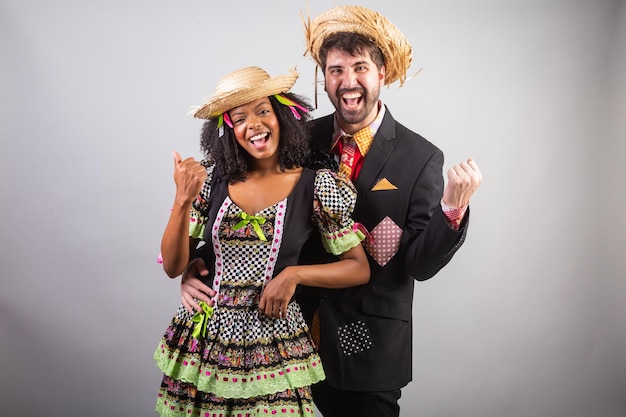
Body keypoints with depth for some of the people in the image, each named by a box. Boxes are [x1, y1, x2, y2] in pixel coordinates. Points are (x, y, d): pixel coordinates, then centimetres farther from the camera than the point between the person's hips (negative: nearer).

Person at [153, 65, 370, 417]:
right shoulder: (212, 179, -3)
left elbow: (359, 269, -2)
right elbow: (173, 266, -3)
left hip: (272, 346, -2)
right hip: (201, 337, 2)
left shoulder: (317, 186, -8)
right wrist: (183, 200, -17)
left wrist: (294, 274, -15)